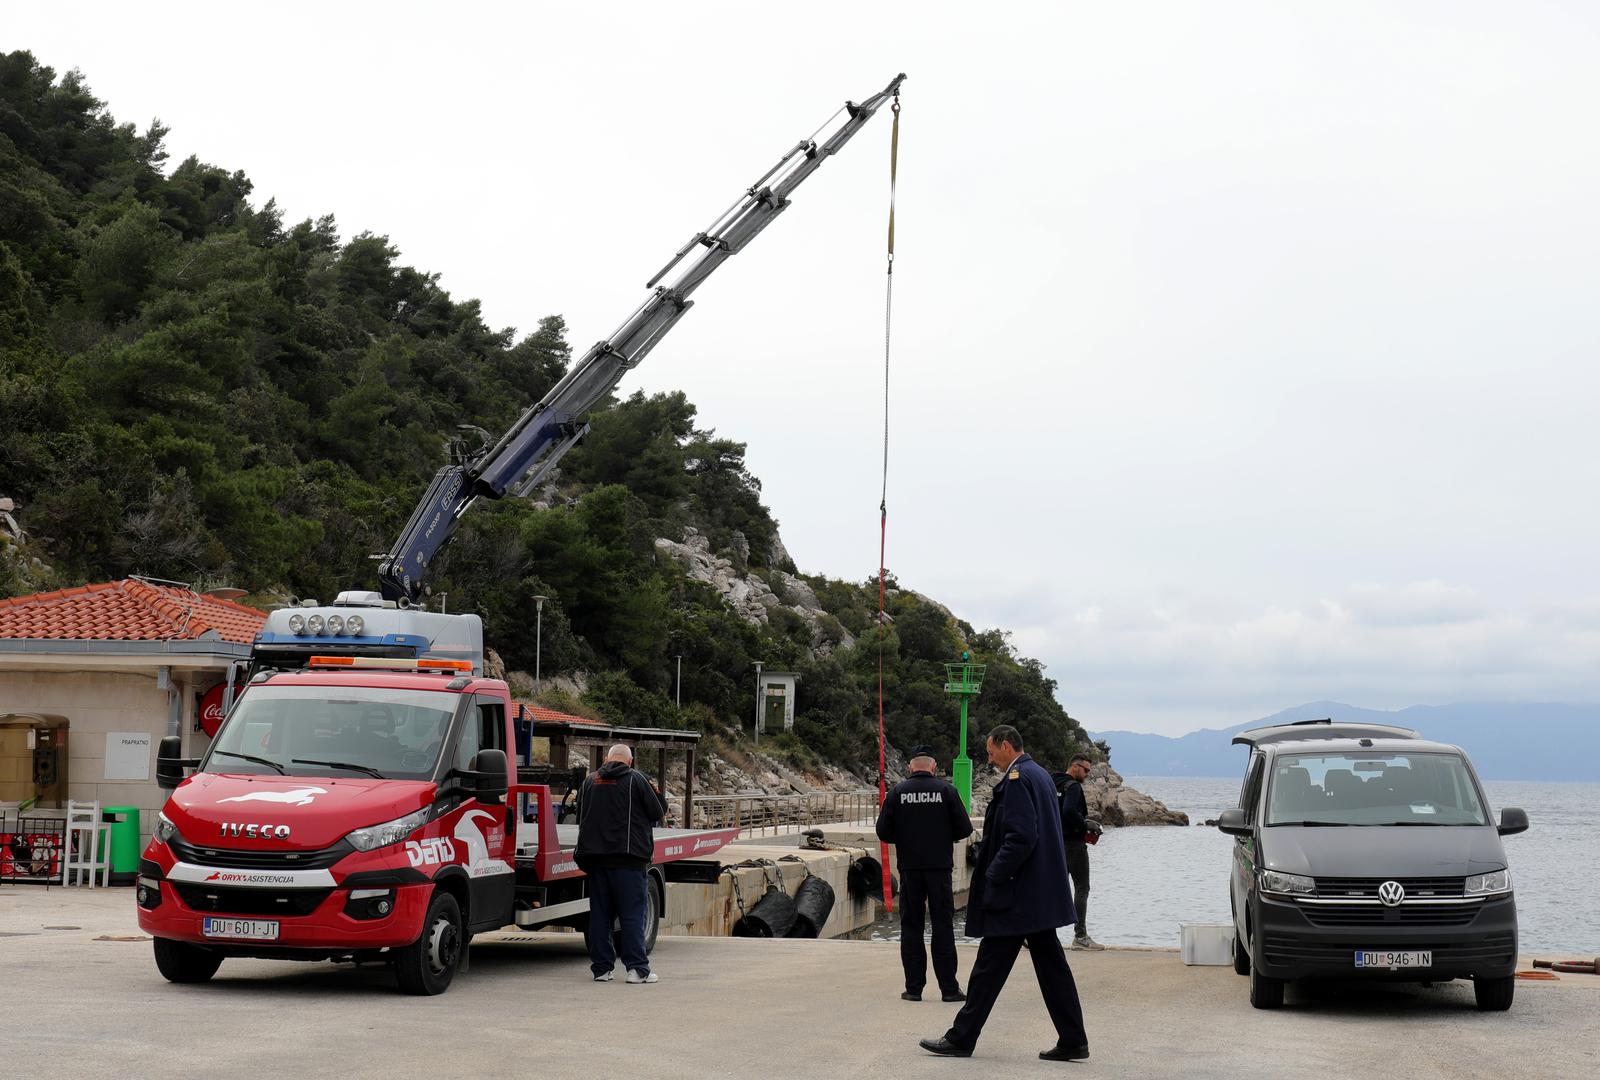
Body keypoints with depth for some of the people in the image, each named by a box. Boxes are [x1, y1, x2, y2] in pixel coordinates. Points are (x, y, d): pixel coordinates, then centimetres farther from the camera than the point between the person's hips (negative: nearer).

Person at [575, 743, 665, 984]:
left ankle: (601, 968, 9)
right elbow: (657, 813, 0)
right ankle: (637, 968, -5)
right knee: (633, 913, -2)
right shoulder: (635, 779, -3)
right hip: (628, 857, -4)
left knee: (599, 914, 9)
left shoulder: (590, 781, 11)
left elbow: (580, 817, 18)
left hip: (595, 856, 5)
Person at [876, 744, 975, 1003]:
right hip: (939, 866, -1)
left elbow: (883, 831, -2)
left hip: (909, 867, 1)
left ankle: (914, 987, 6)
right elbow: (965, 829, -4)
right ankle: (949, 988, 3)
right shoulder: (946, 790, -3)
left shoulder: (897, 792, -1)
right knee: (943, 925, 4)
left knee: (911, 926, 7)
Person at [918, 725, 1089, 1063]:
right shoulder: (1040, 776, 15)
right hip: (1043, 893, 10)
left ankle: (961, 1038, 4)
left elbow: (1021, 837, -24)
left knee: (990, 966, -2)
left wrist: (993, 877, -17)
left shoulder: (1017, 779, -15)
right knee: (1051, 966, 10)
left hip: (1016, 896, -10)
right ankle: (1073, 1041, 10)